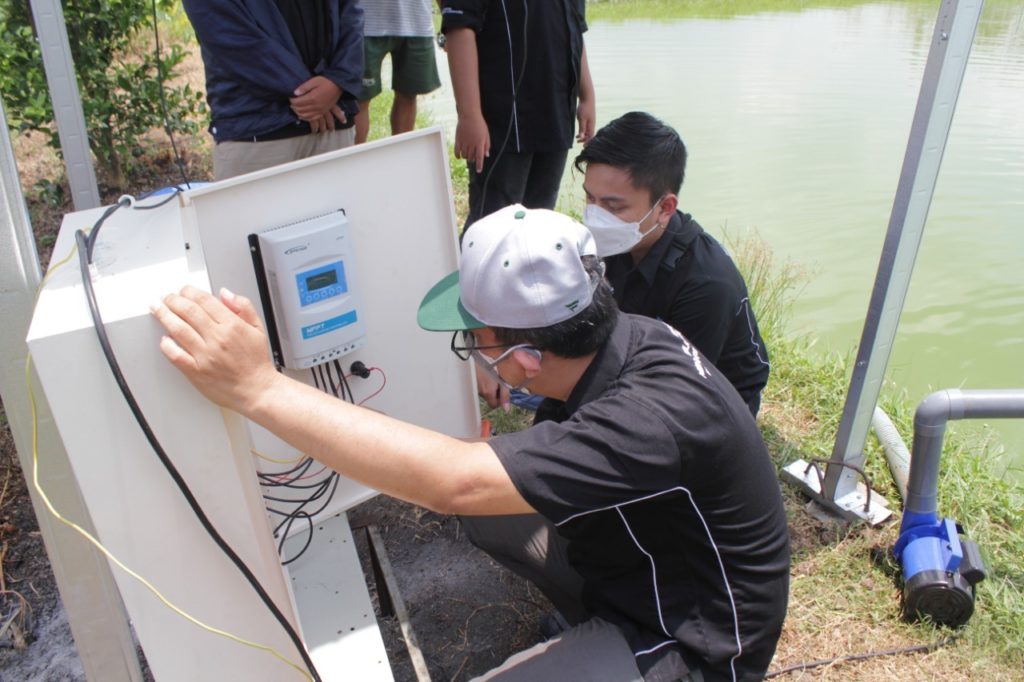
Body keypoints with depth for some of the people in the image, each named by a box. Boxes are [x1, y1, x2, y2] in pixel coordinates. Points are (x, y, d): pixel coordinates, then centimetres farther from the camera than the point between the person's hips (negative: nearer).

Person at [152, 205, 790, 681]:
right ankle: (593, 619, 16)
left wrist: (259, 387, -43)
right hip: (633, 549, 8)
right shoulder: (625, 336, -12)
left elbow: (457, 481, -44)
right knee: (482, 505, 3)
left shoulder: (661, 413, -38)